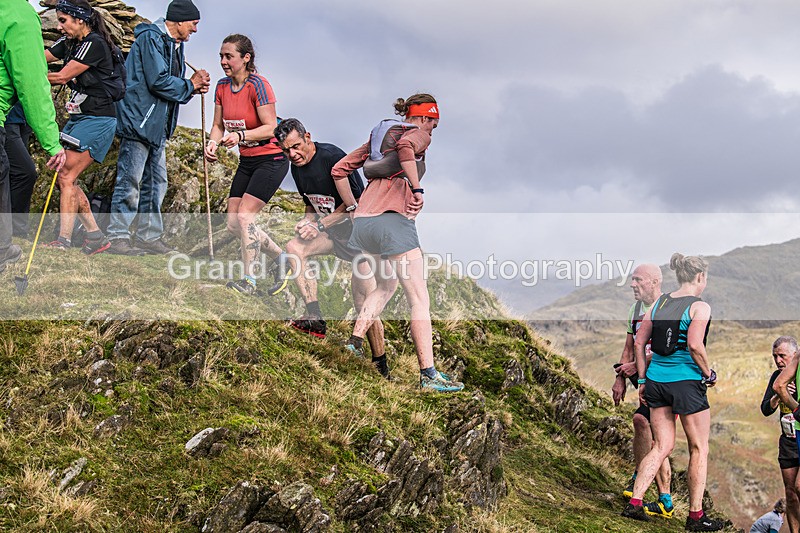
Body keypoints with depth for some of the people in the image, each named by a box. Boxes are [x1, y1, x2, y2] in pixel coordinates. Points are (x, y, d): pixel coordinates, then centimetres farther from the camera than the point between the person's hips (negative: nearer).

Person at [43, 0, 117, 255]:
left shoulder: (94, 43, -14)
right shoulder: (68, 43, 12)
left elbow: (62, 76, -18)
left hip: (97, 120, -9)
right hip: (77, 118, 9)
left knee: (66, 177, -14)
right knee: (65, 179, 5)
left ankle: (63, 241, -15)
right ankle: (96, 236, 11)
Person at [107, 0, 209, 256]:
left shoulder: (175, 45, 18)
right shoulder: (151, 38, -12)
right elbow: (158, 81, -21)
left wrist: (194, 86, 1)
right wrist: (190, 85, -9)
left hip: (157, 124, 10)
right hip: (138, 119, -10)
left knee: (156, 181, 12)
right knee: (130, 179, -8)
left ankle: (149, 236, 18)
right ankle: (118, 237, -3)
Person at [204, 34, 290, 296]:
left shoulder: (258, 85, -17)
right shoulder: (222, 86, 4)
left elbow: (271, 127, -20)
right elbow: (219, 125, 9)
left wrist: (240, 135, -34)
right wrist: (213, 142, -13)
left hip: (271, 159, -8)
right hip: (247, 161, 8)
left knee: (244, 215, -18)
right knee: (233, 223, 2)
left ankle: (250, 280, -12)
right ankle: (280, 257, 20)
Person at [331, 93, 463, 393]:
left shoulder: (378, 136, 26)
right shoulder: (419, 135, 6)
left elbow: (339, 170, 24)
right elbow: (405, 145, -20)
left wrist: (352, 208, 26)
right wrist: (416, 189, -15)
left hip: (363, 221, 7)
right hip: (393, 219, -7)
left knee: (386, 284, 29)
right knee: (419, 299, -5)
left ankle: (355, 341, 20)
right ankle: (428, 375, -9)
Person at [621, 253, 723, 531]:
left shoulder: (658, 303, 8)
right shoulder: (700, 307, -9)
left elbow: (639, 343, 6)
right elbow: (695, 345, -21)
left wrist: (642, 380, 12)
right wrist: (709, 373, -6)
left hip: (656, 380, 6)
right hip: (686, 382, -6)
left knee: (662, 446, 14)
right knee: (699, 449, 8)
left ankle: (634, 503, 5)